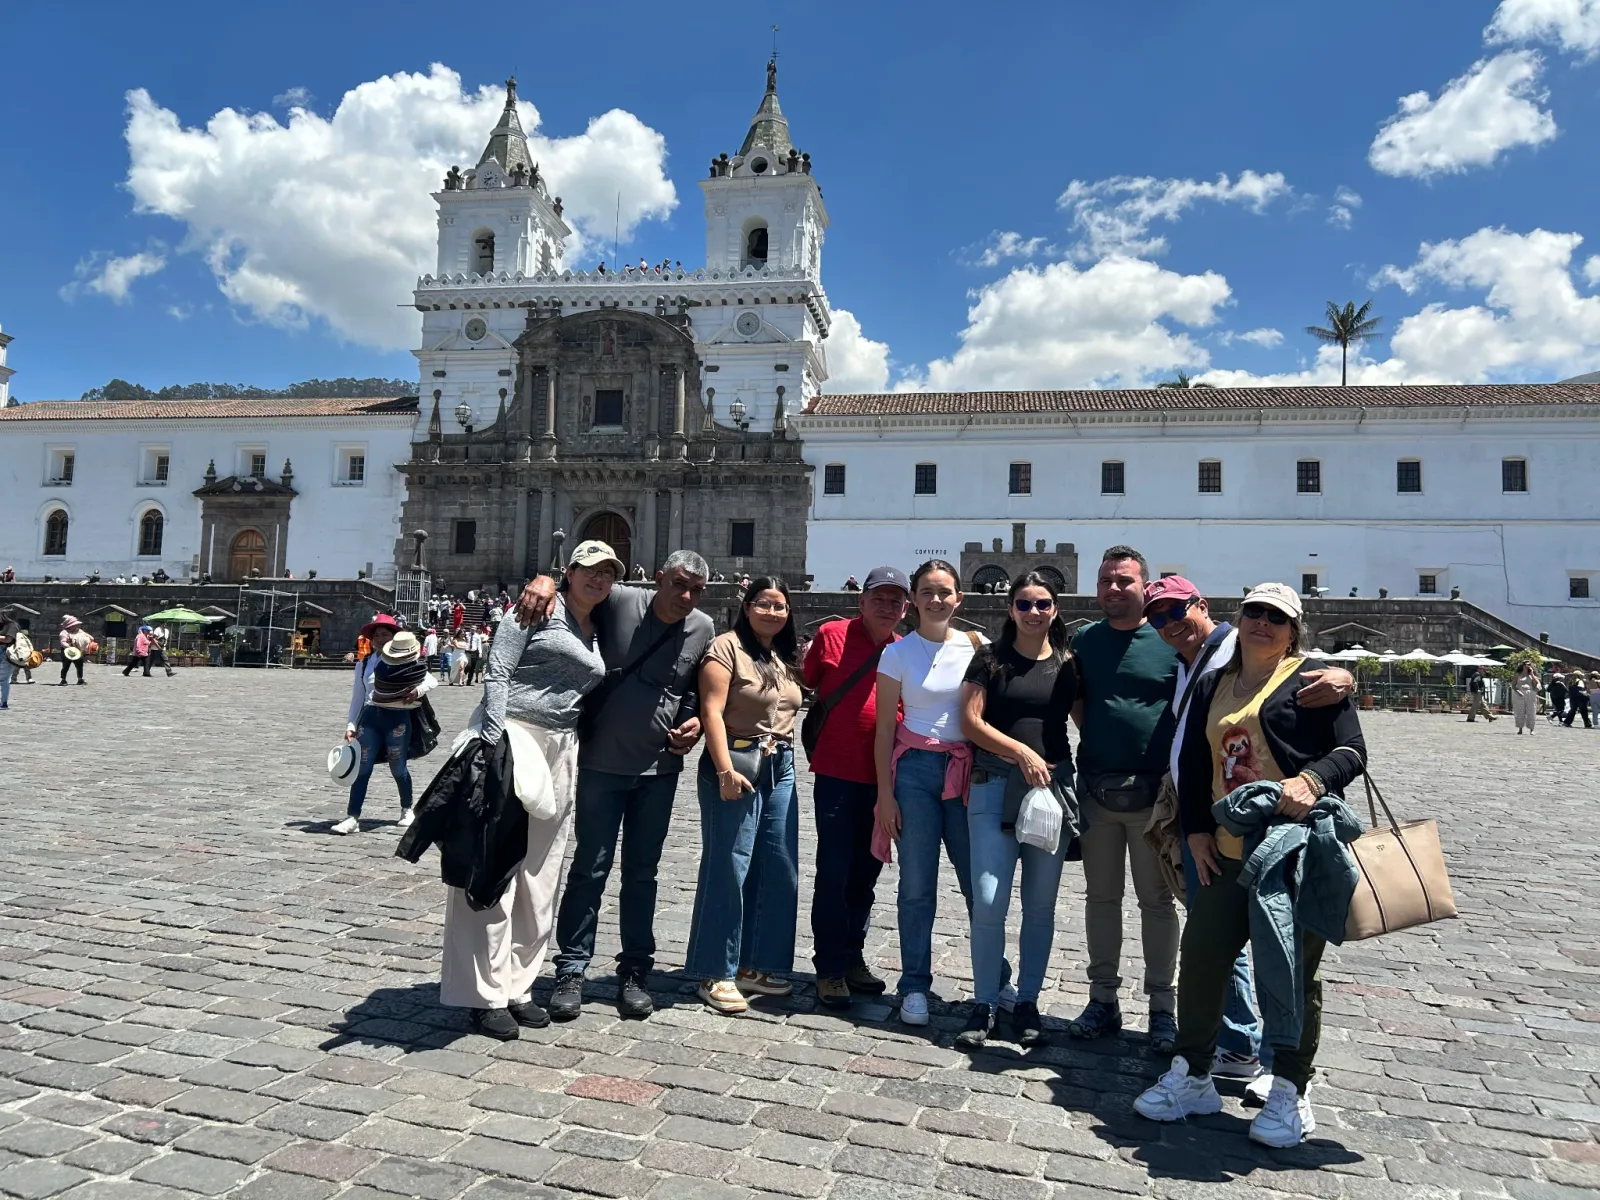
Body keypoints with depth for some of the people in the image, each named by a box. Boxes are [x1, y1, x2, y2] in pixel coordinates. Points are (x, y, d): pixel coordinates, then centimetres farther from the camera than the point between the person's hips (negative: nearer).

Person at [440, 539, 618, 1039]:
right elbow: (497, 672, -10)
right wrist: (492, 738, -20)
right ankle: (486, 993, 6)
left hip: (562, 749, 7)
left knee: (540, 875, 10)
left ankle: (516, 986, 21)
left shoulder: (597, 635, 18)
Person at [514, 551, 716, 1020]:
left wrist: (696, 721, -4)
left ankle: (634, 972, 25)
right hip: (601, 763, -2)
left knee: (642, 872, 13)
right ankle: (571, 971, 17)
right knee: (590, 868, 4)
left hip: (660, 769, 3)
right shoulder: (618, 601, -11)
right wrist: (545, 581, -23)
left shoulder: (704, 629, -1)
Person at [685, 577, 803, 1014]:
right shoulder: (726, 647, -6)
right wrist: (725, 771, -19)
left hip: (780, 768, 7)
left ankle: (753, 964, 21)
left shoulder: (786, 659, 16)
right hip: (737, 765, -7)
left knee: (780, 871, 8)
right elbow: (712, 711, -13)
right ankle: (716, 974, 9)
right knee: (728, 870, -3)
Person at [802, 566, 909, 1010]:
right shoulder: (832, 635, -3)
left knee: (866, 873, 15)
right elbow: (806, 684, 8)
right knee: (834, 873, 0)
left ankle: (853, 957, 31)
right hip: (837, 774, -4)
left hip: (883, 779, 4)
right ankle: (830, 969, 14)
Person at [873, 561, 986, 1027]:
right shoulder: (898, 653, 1)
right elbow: (884, 727, 2)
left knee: (980, 880, 3)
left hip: (967, 770, 1)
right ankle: (915, 985, 17)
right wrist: (885, 792, -1)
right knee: (917, 885, 4)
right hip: (915, 767, -1)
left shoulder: (977, 646, 4)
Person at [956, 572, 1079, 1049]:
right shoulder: (991, 660, 2)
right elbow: (970, 721, -5)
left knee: (1040, 905, 9)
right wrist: (1021, 752, -15)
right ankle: (984, 1004, 9)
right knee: (989, 903, -6)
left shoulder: (1067, 666, 8)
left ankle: (1027, 1003, 22)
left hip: (1053, 789, 2)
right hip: (995, 788, -2)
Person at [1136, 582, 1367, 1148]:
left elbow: (1351, 751, -6)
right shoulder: (1212, 686, 16)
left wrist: (1311, 780, -25)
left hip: (1300, 847, -5)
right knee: (1202, 955, 5)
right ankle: (1192, 1076, 22)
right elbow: (1194, 764, 19)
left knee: (1292, 967, 3)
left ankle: (1290, 1094, 21)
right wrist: (1195, 829, 11)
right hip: (1231, 852, 5)